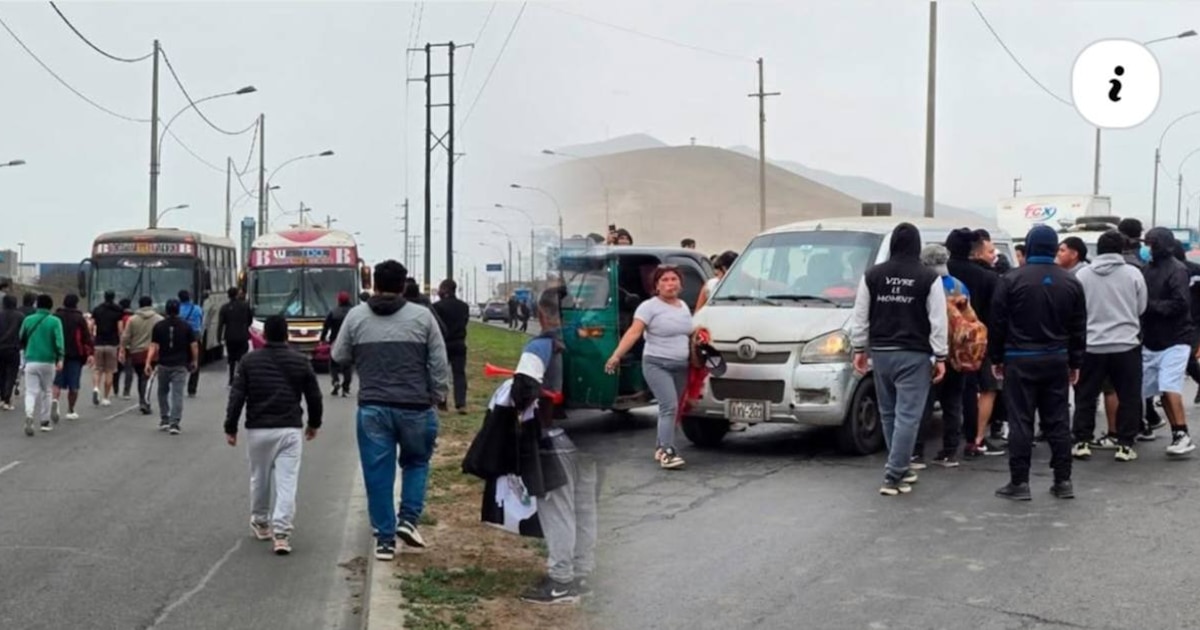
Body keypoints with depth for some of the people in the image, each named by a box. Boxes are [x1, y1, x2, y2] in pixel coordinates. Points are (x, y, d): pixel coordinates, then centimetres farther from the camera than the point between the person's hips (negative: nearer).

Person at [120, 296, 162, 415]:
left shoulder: (133, 319, 2)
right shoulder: (159, 319, -1)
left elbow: (125, 337, 1)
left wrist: (123, 350, 10)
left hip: (136, 353, 2)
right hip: (152, 353, -2)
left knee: (141, 377, 17)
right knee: (147, 378, -5)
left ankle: (142, 402, 23)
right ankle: (144, 402, -21)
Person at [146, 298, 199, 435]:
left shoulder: (158, 326, -1)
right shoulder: (186, 326, -1)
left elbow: (154, 347, -7)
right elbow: (194, 346, 0)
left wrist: (148, 363, -7)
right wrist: (195, 361, 13)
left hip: (163, 364, 1)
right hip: (180, 365, -1)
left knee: (163, 392, 19)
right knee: (177, 394, -2)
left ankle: (164, 420, 22)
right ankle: (174, 423, -10)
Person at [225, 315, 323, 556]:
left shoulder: (250, 361, 1)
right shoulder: (301, 362, 2)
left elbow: (237, 397, -2)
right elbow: (314, 396, 7)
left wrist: (230, 428, 5)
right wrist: (314, 423, 23)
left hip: (258, 429, 1)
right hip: (290, 429, -1)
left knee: (259, 478, 18)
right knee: (286, 482, -3)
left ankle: (260, 523, 34)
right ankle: (281, 534, -11)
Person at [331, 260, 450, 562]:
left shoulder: (356, 316, 1)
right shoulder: (422, 316, -3)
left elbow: (339, 356, 11)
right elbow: (439, 364, -2)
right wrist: (439, 396, 8)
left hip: (372, 407, 1)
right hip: (415, 407, -1)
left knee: (378, 473, 8)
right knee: (416, 462, 21)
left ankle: (385, 539, 11)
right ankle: (408, 519, 6)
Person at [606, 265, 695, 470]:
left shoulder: (684, 306, 14)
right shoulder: (650, 307, -7)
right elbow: (633, 333, -15)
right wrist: (616, 356, -25)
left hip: (681, 366, 6)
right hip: (656, 364, -6)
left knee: (670, 408, 7)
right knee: (669, 406, -17)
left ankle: (661, 448, 19)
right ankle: (667, 452, -17)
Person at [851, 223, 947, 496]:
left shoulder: (872, 275, 3)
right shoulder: (929, 277, -7)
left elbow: (860, 316, 6)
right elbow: (938, 321, -7)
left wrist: (859, 349, 14)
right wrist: (940, 357, -1)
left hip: (881, 352, 4)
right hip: (914, 354, -4)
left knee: (888, 413, 16)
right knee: (907, 415, -4)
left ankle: (900, 468, 25)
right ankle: (893, 476, -10)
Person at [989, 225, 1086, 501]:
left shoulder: (1011, 280, -8)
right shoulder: (1071, 282, 6)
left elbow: (997, 324, -6)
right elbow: (1079, 327, 9)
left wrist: (996, 357, 4)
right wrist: (1075, 362, 15)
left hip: (1020, 359, -4)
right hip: (1057, 360, 4)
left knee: (1020, 421, -1)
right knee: (1057, 420, 9)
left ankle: (1019, 482, 0)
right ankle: (1063, 480, 12)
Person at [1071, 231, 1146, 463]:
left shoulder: (1082, 274, -2)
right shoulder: (1133, 273, -3)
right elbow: (1141, 308, 4)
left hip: (1091, 345, 1)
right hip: (1126, 344, -1)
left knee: (1085, 396, 11)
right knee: (1129, 397, 9)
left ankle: (1082, 442, 11)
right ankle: (1125, 444, 8)